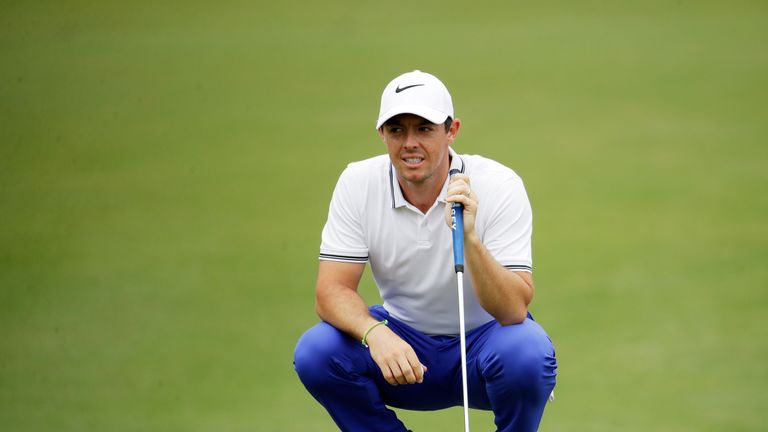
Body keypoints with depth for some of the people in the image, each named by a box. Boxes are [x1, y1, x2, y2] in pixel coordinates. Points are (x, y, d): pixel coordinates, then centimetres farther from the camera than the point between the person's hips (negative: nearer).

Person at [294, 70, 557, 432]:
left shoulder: (498, 185, -19)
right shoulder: (358, 183, -11)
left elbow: (515, 310, -26)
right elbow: (331, 291, -16)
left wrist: (470, 238, -42)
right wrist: (375, 332, -37)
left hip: (483, 335, -2)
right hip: (403, 338, 2)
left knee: (525, 353, -36)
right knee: (314, 353, -25)